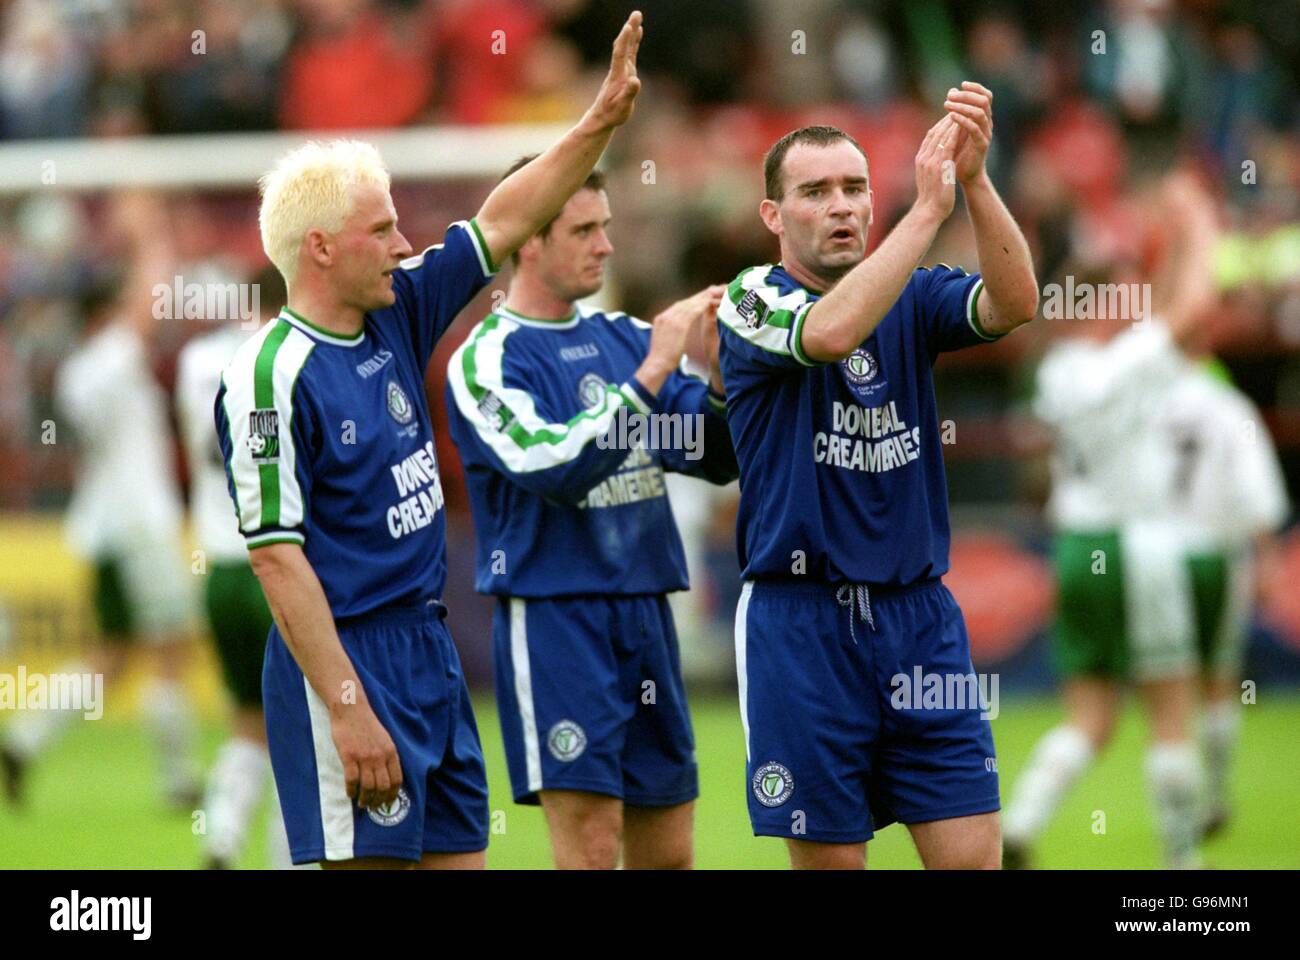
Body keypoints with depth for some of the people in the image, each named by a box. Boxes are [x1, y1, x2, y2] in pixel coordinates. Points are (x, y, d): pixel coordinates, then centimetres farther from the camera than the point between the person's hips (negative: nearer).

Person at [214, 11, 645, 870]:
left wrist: (603, 120, 12)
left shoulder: (396, 316, 8)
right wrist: (348, 712, -22)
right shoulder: (272, 374, -15)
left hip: (430, 650, 9)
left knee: (459, 854, 8)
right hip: (346, 663, -9)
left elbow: (501, 225, 18)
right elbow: (278, 558, -18)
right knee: (368, 861, -8)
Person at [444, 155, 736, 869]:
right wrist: (651, 374, -21)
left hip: (646, 614, 6)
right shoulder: (486, 359, -7)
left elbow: (715, 459, 11)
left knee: (667, 851, 7)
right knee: (590, 845, -12)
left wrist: (721, 375, -7)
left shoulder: (626, 338, 12)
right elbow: (554, 468, -21)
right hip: (553, 615, -6)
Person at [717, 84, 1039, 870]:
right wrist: (929, 206, -26)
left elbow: (1015, 304, -12)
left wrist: (974, 179, -26)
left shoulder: (912, 298, 7)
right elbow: (831, 330, -26)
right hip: (802, 621, -3)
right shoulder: (752, 301, -4)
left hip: (919, 618, 3)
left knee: (973, 855, -2)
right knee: (830, 859, 0)